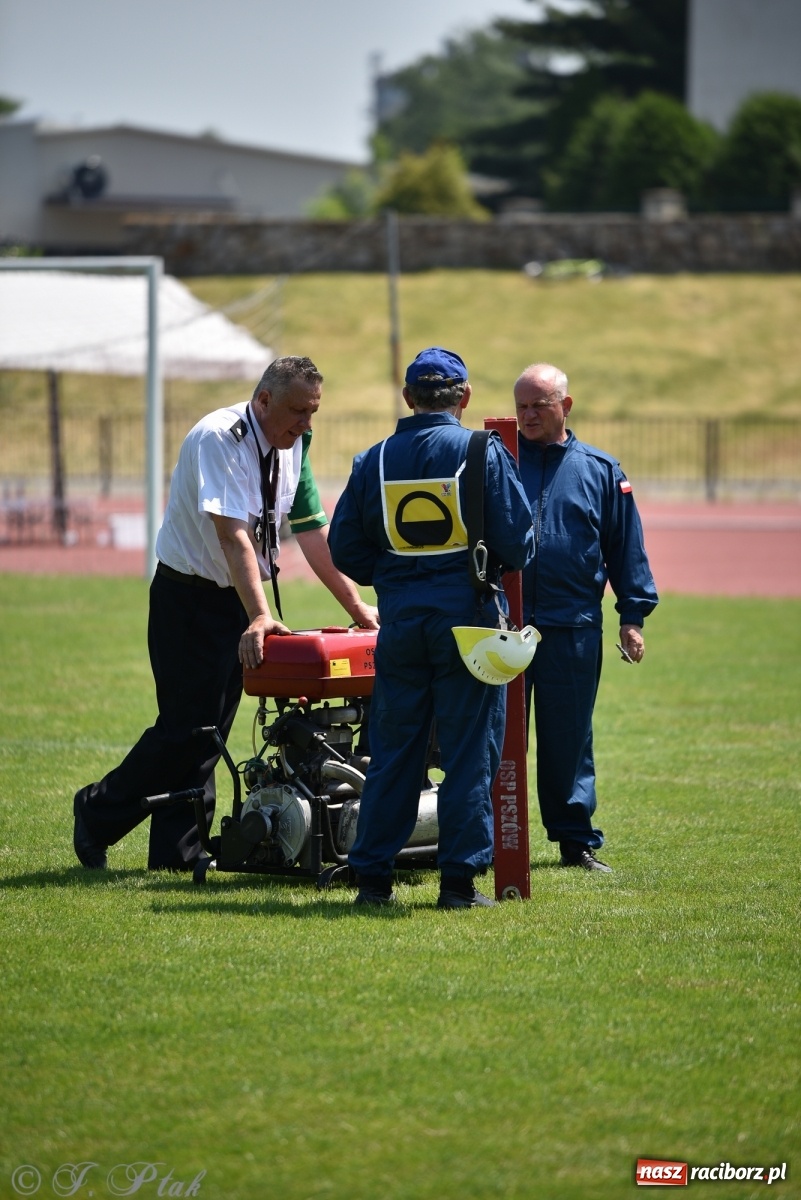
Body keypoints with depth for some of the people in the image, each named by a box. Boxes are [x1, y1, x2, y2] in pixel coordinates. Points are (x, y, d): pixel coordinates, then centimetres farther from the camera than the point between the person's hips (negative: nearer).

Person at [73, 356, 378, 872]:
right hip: (190, 597, -7)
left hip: (238, 598, 8)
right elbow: (233, 535, -31)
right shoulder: (219, 438, -22)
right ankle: (99, 812, 10)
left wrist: (357, 607, 7)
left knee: (211, 728, 6)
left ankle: (176, 858, 9)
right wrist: (259, 617, -40)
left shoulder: (294, 447, 3)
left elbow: (313, 533, 9)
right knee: (186, 726, -9)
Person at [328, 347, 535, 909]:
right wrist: (505, 567, 15)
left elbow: (345, 547, 6)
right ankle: (460, 879, 1)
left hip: (399, 619, 3)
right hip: (467, 617, -3)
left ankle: (373, 875, 9)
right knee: (470, 751, 2)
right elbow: (517, 541, -7)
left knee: (393, 750, 9)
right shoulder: (485, 453, -6)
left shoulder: (374, 460, 4)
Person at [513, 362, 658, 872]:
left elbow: (626, 548, 9)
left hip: (573, 632, 1)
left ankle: (578, 841, 14)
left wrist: (633, 617, 4)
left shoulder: (599, 470, 8)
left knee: (569, 739, 7)